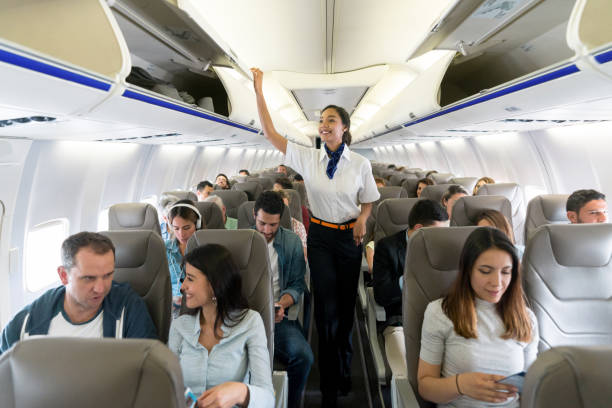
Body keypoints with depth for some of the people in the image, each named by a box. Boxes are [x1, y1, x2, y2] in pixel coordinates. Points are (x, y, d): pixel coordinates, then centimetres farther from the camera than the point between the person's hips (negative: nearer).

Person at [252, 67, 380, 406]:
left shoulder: (360, 164, -3)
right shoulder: (307, 158, -3)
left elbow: (368, 201, 8)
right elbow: (269, 132, -8)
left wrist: (362, 218, -14)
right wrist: (259, 91, -12)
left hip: (350, 237, 1)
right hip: (320, 236, 0)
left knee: (345, 306, 12)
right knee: (327, 307, -1)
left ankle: (343, 370, 36)